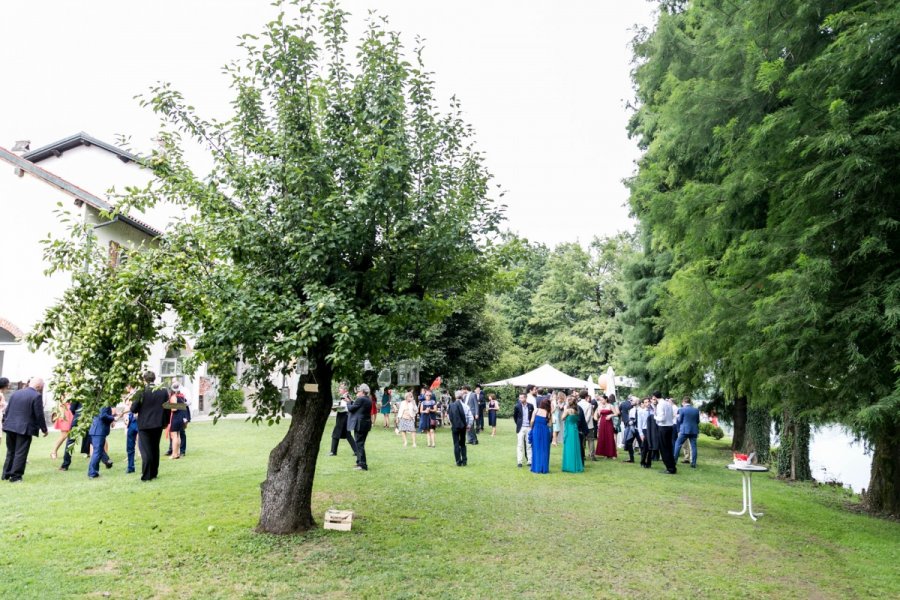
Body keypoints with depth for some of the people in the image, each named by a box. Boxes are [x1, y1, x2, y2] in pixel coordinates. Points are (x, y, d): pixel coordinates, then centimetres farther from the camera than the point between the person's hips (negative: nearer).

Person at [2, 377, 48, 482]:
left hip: (10, 427, 7)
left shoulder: (15, 393, 11)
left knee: (10, 451, 18)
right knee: (20, 453, 1)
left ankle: (6, 474, 24)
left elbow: (6, 410, 13)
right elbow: (39, 415, -11)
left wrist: (4, 423, 21)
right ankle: (15, 476, 3)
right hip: (24, 429, -7)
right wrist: (44, 429, 0)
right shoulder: (36, 396, -11)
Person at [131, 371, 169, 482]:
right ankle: (154, 473, 23)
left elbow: (133, 409, -10)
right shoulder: (164, 391, -2)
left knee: (146, 450, 2)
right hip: (158, 424, 4)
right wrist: (165, 422, 14)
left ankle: (147, 475, 1)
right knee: (155, 449, 17)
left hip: (144, 425, -4)